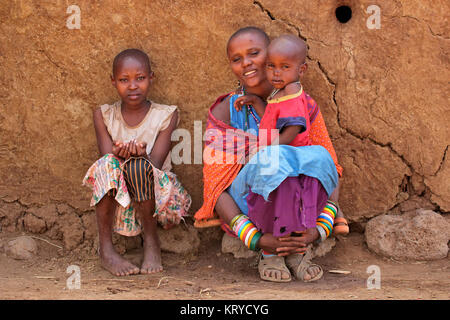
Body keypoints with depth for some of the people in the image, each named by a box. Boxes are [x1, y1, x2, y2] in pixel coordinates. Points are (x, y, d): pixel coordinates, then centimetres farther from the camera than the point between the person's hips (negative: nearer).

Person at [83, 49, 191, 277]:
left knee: (138, 166, -33)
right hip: (115, 200, 2)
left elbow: (155, 165, -12)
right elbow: (108, 157, -8)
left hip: (157, 196, -2)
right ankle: (105, 248, -20)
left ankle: (151, 241, -13)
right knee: (106, 165, -29)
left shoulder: (166, 115, -2)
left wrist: (140, 155, -36)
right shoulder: (104, 115, 3)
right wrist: (119, 154, -33)